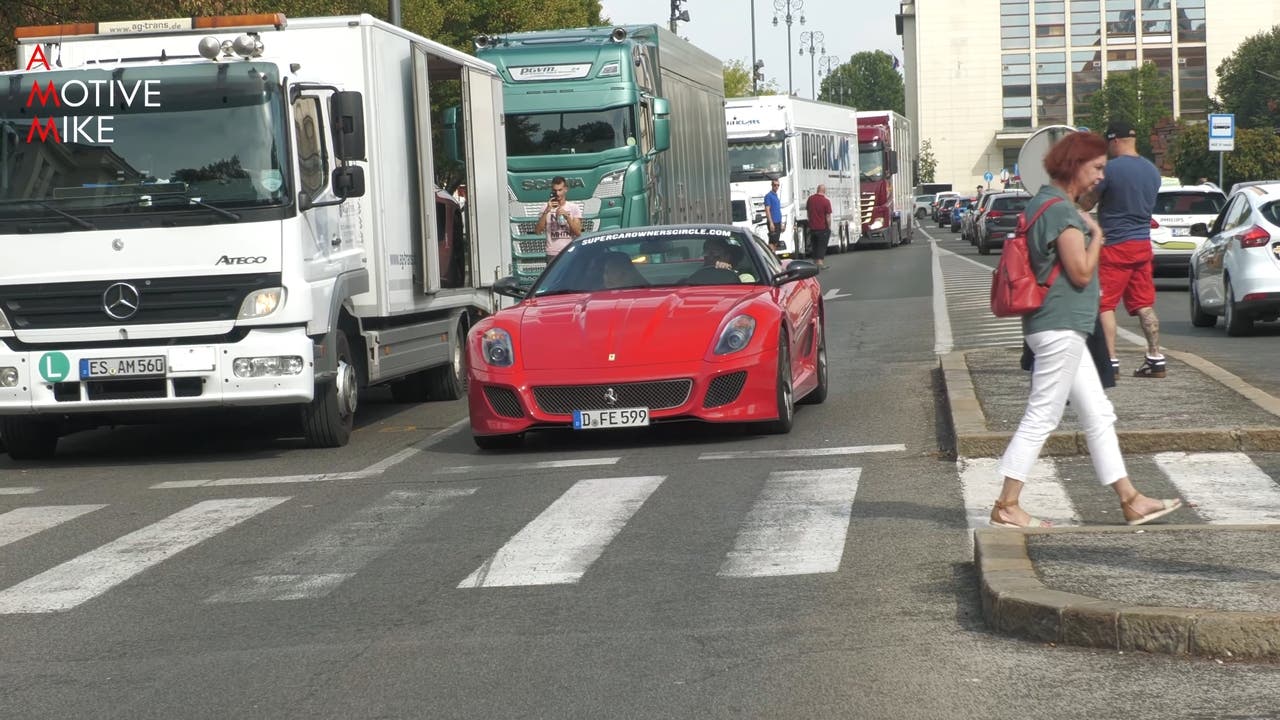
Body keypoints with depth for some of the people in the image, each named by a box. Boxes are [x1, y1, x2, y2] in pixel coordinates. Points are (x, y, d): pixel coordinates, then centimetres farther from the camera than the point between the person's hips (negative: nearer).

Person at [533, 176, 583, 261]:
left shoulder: (574, 207, 6)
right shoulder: (546, 208, 5)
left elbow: (578, 232, -2)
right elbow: (537, 230, -6)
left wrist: (567, 216, -15)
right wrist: (546, 211, -15)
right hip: (552, 254, 0)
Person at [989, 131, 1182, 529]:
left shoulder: (1046, 203, 15)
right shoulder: (1060, 210, -16)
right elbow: (1081, 271, -19)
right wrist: (1096, 234, -5)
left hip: (1062, 328, 11)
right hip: (1059, 327, -11)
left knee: (1098, 414, 12)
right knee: (1042, 417, -6)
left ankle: (1131, 500, 16)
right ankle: (1006, 507, -2)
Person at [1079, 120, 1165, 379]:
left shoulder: (1111, 169, -15)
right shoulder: (1152, 171, 8)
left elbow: (1087, 204, -6)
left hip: (1116, 246, -7)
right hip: (1143, 244, 7)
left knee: (1105, 305, -2)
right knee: (1144, 305, 12)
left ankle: (1111, 361, -8)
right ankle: (1156, 359, 11)